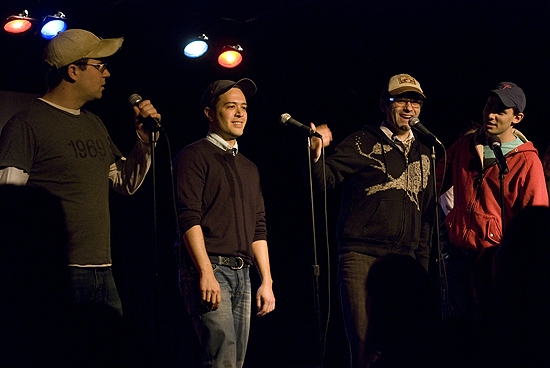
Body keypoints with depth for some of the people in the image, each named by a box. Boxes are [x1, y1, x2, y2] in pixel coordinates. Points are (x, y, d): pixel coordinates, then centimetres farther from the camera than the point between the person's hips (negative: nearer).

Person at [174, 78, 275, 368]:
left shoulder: (249, 168, 22)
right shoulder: (195, 156, 0)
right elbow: (189, 217, -11)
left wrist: (267, 280, 13)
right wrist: (206, 272, -19)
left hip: (242, 272, 7)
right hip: (209, 268, -7)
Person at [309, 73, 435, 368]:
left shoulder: (423, 153, 17)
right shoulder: (362, 142, 3)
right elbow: (327, 179, -9)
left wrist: (422, 260, 17)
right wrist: (317, 154, -30)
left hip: (404, 258, 5)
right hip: (361, 255, -5)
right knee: (364, 341, -10)